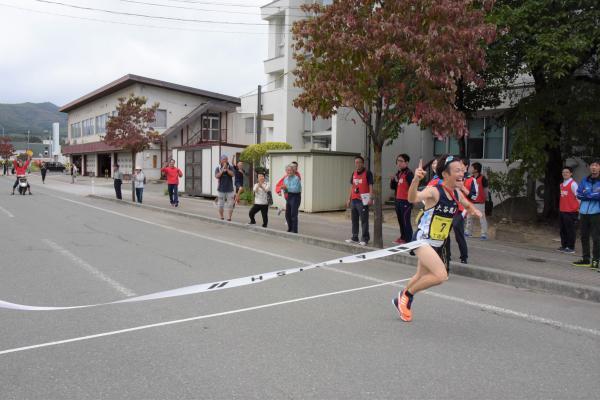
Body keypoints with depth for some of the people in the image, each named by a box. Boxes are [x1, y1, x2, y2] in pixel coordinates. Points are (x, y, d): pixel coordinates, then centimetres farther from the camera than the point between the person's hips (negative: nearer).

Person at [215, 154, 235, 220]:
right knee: (220, 205, 5)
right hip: (221, 189, 0)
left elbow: (232, 174, -13)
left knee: (230, 205, -4)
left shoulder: (230, 167, 2)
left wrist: (227, 169, -22)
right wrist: (222, 170, -22)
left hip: (229, 189, 0)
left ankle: (229, 218, 1)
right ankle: (221, 217, 17)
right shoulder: (218, 168, 2)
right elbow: (217, 176, -13)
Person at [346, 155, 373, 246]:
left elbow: (370, 186, -9)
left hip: (363, 200, -7)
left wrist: (370, 198, -18)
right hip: (354, 200, 7)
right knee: (354, 220, 13)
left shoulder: (367, 173, -5)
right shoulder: (354, 174, 14)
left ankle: (365, 239, 2)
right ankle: (354, 237, 22)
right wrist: (349, 199, 16)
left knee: (364, 220, -4)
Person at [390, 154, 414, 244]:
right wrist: (392, 180, 0)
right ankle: (402, 237, 24)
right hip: (398, 200, 9)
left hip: (406, 201, -9)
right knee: (400, 220, 14)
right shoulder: (398, 173, 16)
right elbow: (393, 187, 19)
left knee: (406, 220, -8)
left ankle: (408, 239, -3)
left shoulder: (409, 173, -11)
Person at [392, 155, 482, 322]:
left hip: (438, 244, 8)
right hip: (423, 241, -8)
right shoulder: (434, 191, -22)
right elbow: (413, 198, -41)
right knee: (441, 275, -22)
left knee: (422, 277, 22)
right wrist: (416, 179, -59)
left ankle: (403, 301, 47)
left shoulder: (457, 194, 1)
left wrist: (473, 209, 0)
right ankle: (407, 294, 2)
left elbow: (467, 205, 23)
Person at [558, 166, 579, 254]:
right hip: (562, 210, 7)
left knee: (570, 230, -2)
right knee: (562, 229, 11)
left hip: (571, 211, -7)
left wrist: (579, 208, -8)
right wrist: (561, 207, 16)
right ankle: (564, 246, 20)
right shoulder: (562, 184, 14)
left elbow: (578, 197, -10)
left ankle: (571, 248, 3)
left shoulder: (573, 184, -9)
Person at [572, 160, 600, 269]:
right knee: (584, 236, 12)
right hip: (584, 212, 5)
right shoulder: (585, 180, 11)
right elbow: (579, 194, 5)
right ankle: (585, 259, 23)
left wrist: (587, 194, -8)